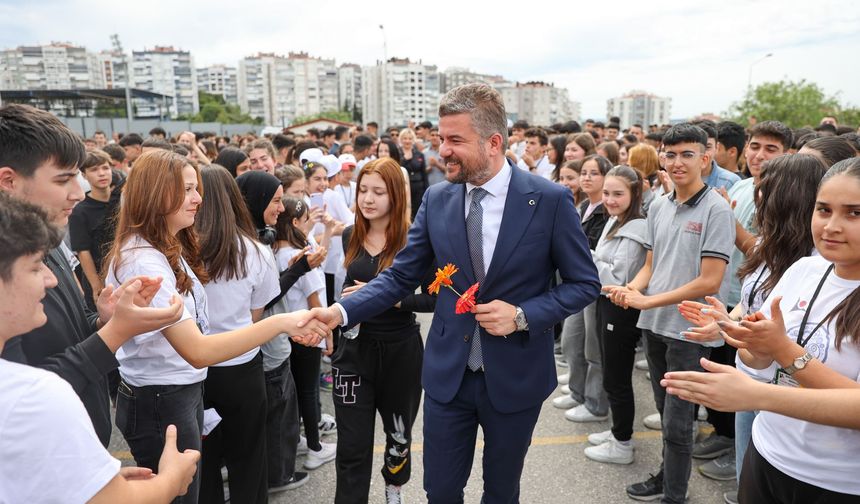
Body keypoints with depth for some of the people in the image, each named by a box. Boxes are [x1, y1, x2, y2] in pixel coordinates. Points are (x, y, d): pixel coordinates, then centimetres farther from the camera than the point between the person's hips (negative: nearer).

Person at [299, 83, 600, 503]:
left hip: (514, 377, -2)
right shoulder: (436, 199, -3)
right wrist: (341, 312, -15)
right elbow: (400, 276, -1)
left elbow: (584, 283, -6)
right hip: (447, 374, 2)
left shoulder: (550, 200, -12)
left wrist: (522, 315, -20)